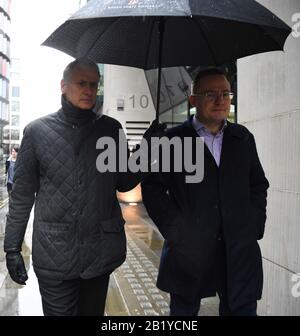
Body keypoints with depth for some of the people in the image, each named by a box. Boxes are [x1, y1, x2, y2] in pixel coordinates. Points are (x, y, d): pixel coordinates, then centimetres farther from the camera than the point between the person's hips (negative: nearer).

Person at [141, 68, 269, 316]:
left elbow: (259, 184, 14)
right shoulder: (174, 140, -1)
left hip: (240, 250, 3)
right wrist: (176, 231, -8)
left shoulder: (243, 138, 9)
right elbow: (152, 188, -2)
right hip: (188, 249, -2)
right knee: (184, 309, 14)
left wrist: (255, 225, 3)